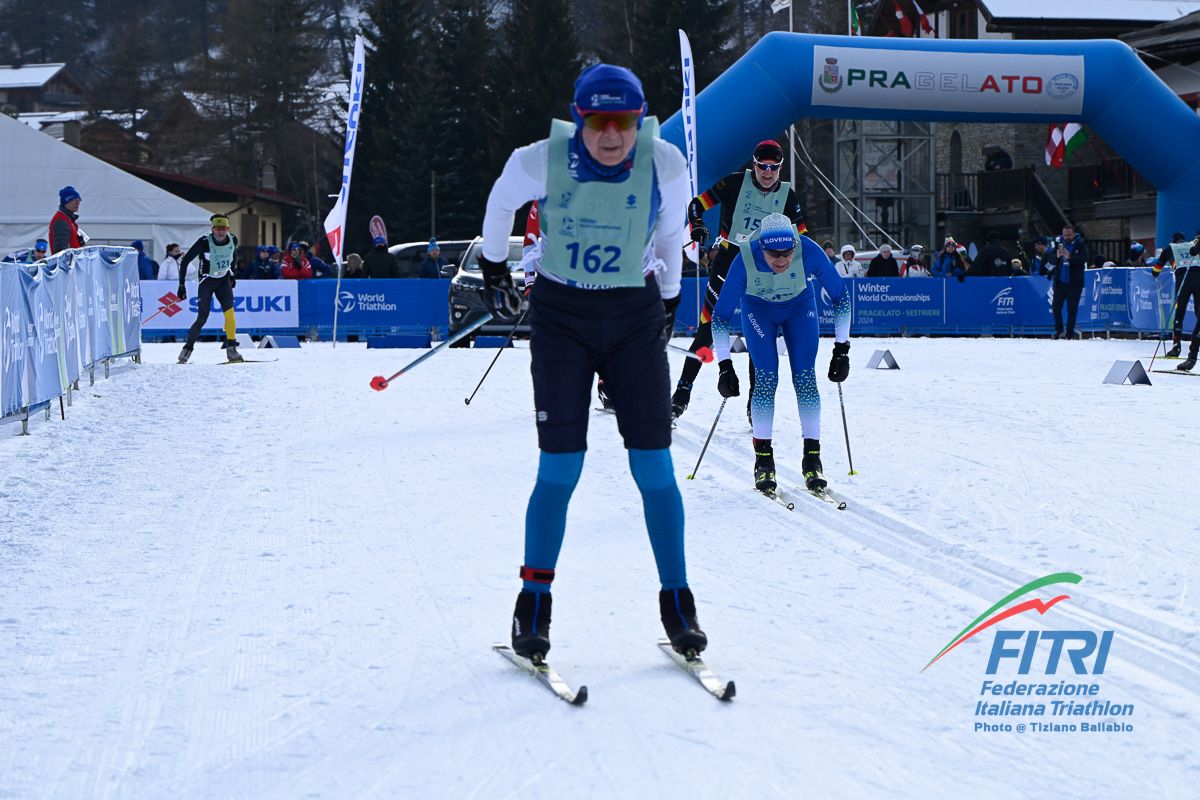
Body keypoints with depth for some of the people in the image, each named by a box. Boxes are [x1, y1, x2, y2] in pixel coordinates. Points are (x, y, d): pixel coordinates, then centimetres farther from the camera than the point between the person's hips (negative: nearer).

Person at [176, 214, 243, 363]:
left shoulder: (233, 240, -9)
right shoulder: (204, 242, -22)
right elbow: (184, 261, -16)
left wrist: (232, 276, 20)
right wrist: (181, 285, -17)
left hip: (224, 281, 3)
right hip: (207, 281, -3)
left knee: (229, 312, -17)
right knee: (202, 318, -7)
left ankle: (231, 348, -13)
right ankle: (188, 347, 9)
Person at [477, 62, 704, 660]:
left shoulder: (665, 165, -11)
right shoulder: (541, 162, -14)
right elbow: (502, 202, 9)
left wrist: (668, 301, 20)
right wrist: (494, 269, 21)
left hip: (636, 319, 1)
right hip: (561, 315, -1)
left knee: (654, 466, -3)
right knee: (560, 469, -7)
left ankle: (677, 601, 9)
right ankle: (534, 604, 7)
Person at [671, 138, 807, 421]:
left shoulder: (787, 195, 3)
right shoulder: (736, 182, -4)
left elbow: (801, 234, 13)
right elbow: (697, 204, 2)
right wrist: (698, 228, -16)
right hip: (727, 262, -2)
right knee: (707, 330, -7)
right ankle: (682, 392, 0)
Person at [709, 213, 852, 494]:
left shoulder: (809, 252, -34)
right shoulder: (745, 260, -35)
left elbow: (840, 296, -19)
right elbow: (720, 316, -24)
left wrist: (842, 349, -19)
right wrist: (724, 365, -26)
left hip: (800, 306, 1)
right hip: (758, 309, -1)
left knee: (805, 377, -10)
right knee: (767, 377, -14)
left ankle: (812, 457, -2)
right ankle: (763, 459, -5)